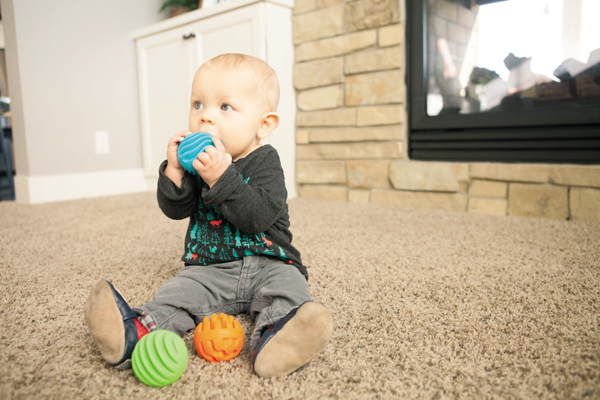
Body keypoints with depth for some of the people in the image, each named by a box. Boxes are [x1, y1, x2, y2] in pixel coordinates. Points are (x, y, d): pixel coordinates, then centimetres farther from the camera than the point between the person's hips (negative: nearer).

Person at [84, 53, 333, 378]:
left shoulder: (264, 161, -9)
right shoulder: (198, 160, 5)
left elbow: (259, 216, -25)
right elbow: (175, 210, 2)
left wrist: (221, 178, -34)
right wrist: (174, 169, -15)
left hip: (266, 263, -4)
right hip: (209, 269, 4)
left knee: (287, 285, -30)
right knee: (177, 292, -17)